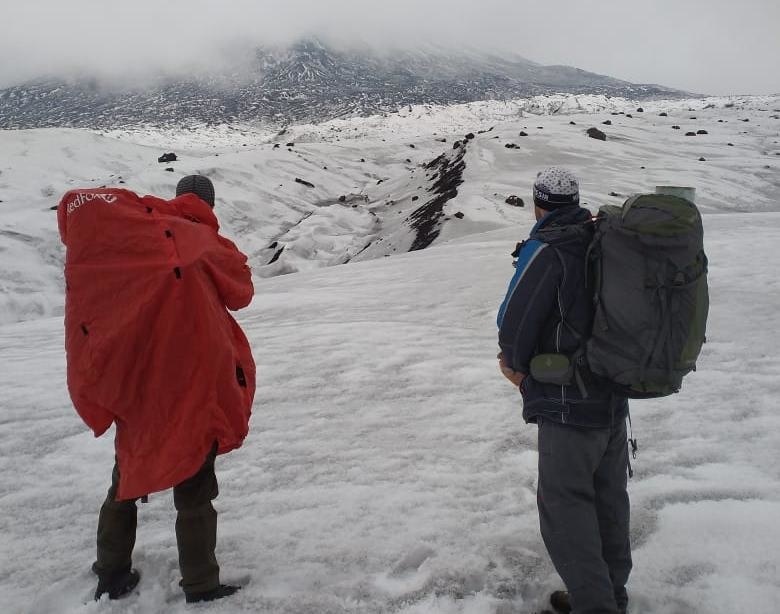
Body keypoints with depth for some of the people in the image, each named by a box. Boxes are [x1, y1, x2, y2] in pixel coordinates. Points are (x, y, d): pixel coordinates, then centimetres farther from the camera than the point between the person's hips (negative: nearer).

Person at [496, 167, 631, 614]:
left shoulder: (547, 249, -17)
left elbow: (513, 320, -17)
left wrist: (516, 365, 5)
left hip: (569, 403, -8)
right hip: (614, 394, 8)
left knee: (565, 506, 1)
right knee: (609, 500, 17)